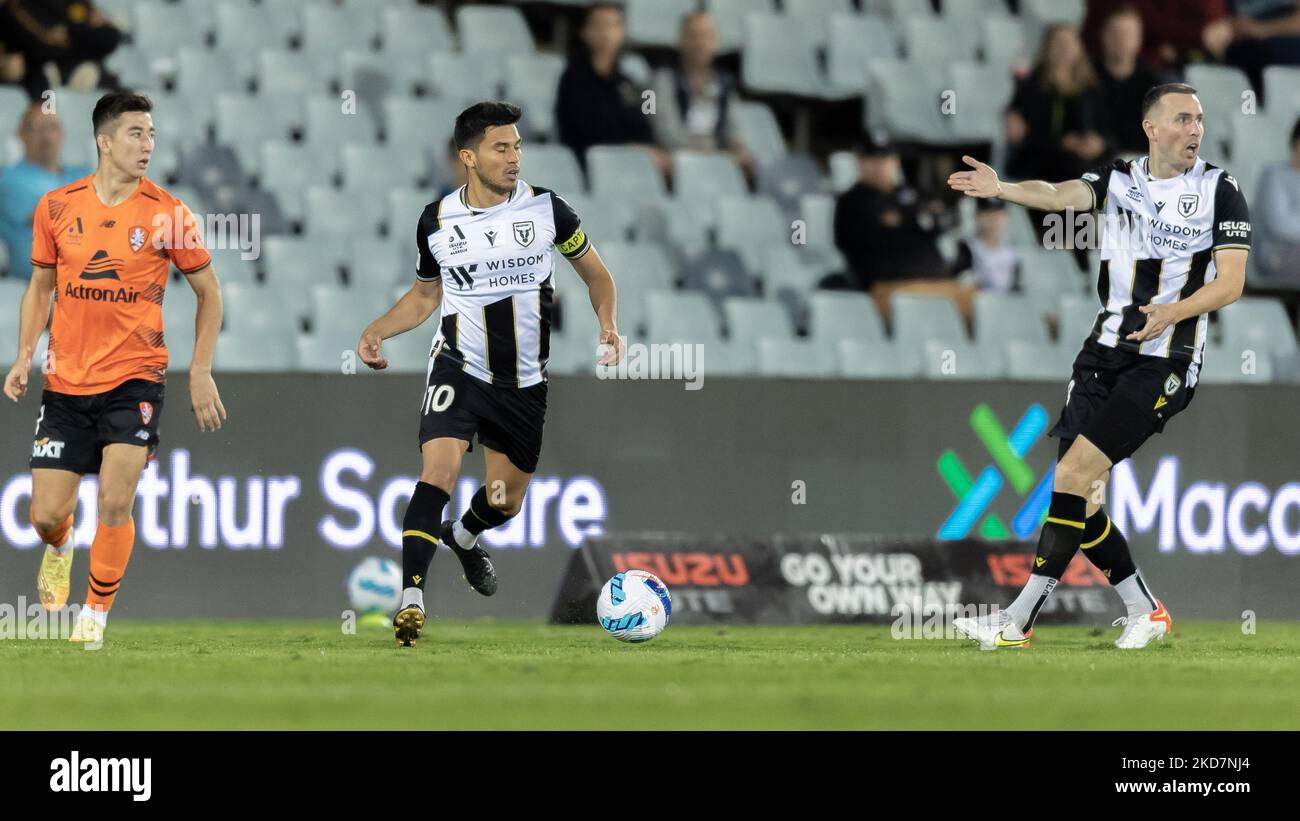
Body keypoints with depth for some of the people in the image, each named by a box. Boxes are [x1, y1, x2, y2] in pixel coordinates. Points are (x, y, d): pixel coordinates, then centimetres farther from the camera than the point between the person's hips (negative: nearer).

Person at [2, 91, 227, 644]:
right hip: (66, 383, 2)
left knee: (115, 502, -16)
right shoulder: (56, 208, 1)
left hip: (134, 378, -2)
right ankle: (60, 549, 38)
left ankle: (96, 613, 4)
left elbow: (209, 292, 5)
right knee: (47, 515, 1)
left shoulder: (167, 214, -5)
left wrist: (200, 372, -2)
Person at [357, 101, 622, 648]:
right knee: (439, 470, -25)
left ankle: (464, 537, 50)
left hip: (525, 382, 2)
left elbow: (595, 273, 7)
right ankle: (411, 598, -28)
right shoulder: (437, 221, -3)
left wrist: (607, 324, -11)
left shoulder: (545, 208, -5)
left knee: (505, 502, 13)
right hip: (460, 368, -2)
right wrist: (378, 330, -3)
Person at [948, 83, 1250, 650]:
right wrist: (1001, 189, -30)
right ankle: (1144, 612, 18)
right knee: (1080, 496, 2)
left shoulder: (1219, 190, -1)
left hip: (1164, 361, -5)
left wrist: (1173, 312, -23)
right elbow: (1059, 195, -9)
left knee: (1075, 472, -16)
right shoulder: (1119, 180, 9)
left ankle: (1019, 621, -15)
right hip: (1104, 351, 5)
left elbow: (1230, 283, -5)